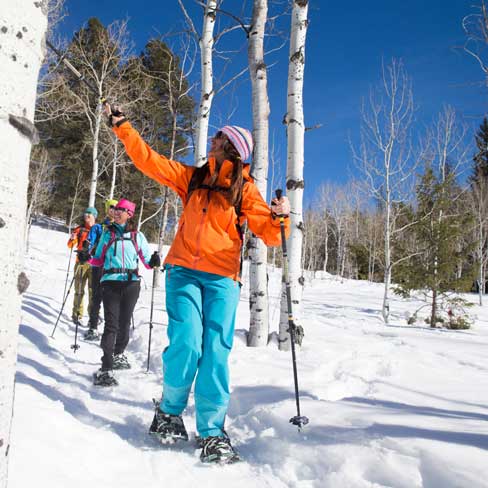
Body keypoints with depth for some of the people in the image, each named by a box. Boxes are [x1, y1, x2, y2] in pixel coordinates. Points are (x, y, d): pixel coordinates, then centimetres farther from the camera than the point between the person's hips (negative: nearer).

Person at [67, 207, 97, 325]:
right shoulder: (80, 229, 7)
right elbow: (70, 245, 2)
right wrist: (72, 239, -18)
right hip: (81, 263, 0)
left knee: (93, 290, 0)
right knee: (79, 290, 2)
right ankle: (77, 314, 12)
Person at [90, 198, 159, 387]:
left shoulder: (137, 236, 10)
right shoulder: (108, 233, 12)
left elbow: (146, 260, 7)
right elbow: (99, 259, 15)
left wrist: (153, 262, -14)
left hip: (131, 283, 1)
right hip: (111, 281, -1)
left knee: (124, 322, 9)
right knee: (111, 324, -12)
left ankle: (118, 355, 34)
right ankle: (106, 369, -14)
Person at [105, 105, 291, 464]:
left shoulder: (245, 188, 6)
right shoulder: (192, 177, 15)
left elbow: (268, 233, -2)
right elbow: (149, 160, 15)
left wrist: (281, 218, -22)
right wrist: (122, 126, 15)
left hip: (222, 278, -1)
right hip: (184, 271, 2)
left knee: (216, 352, -7)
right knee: (186, 342, -12)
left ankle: (213, 433, 4)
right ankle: (169, 411, 13)